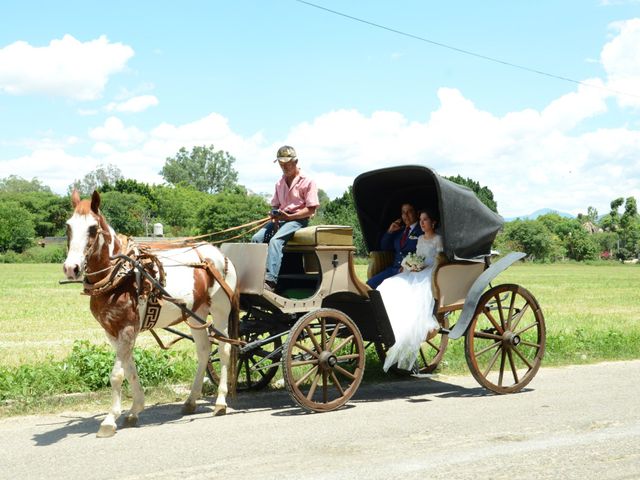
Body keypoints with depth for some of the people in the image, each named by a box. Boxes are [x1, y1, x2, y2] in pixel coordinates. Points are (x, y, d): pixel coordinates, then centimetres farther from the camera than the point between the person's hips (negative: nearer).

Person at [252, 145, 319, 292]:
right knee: (257, 238, -19)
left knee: (275, 240, -33)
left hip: (298, 219, -7)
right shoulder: (280, 184, 18)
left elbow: (311, 209, -9)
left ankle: (270, 281, -44)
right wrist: (274, 216, -5)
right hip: (280, 218, 7)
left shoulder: (307, 182, -3)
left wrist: (289, 217, -18)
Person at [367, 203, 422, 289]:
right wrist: (390, 231, 9)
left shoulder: (422, 231, 0)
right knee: (370, 284, -12)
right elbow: (384, 247, 24)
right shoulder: (399, 231, 22)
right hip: (393, 269, 7)